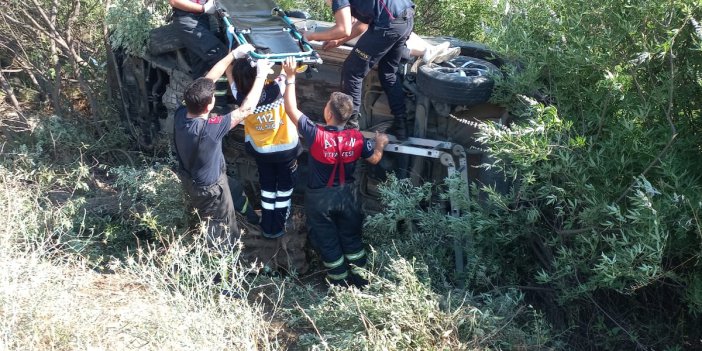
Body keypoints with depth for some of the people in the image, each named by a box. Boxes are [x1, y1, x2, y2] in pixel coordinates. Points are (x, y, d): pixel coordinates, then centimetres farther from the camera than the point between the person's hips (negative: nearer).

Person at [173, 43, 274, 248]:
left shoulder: (181, 114, -22)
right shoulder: (208, 129, -42)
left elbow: (208, 79, -13)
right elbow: (246, 110, -35)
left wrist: (234, 54, -13)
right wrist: (261, 76, -26)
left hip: (188, 177, 7)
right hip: (209, 187, -7)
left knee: (205, 220, 34)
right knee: (222, 227, 20)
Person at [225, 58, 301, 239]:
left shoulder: (241, 97, -26)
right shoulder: (277, 89, -33)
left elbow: (229, 71, -9)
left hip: (261, 150, 2)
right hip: (287, 148, -2)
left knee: (267, 185, 24)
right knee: (285, 186, 20)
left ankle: (268, 226, 34)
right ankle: (278, 227, 31)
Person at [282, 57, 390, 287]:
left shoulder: (316, 135, -29)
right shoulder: (357, 138, -18)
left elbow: (291, 109, -23)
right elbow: (374, 159, 0)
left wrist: (290, 77, -19)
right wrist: (380, 143, 20)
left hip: (320, 198, -3)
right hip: (347, 195, 3)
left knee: (327, 242, 17)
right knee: (351, 237, 23)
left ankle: (340, 283, 31)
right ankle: (359, 277, 36)